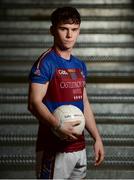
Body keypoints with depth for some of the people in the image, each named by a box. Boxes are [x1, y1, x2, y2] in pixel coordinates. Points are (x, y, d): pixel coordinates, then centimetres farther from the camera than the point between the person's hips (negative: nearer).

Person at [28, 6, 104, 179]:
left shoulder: (80, 65, 13)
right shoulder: (46, 62, -10)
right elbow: (34, 103, -19)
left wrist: (97, 138, 14)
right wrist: (59, 126, -32)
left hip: (79, 146, 8)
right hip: (54, 148, -7)